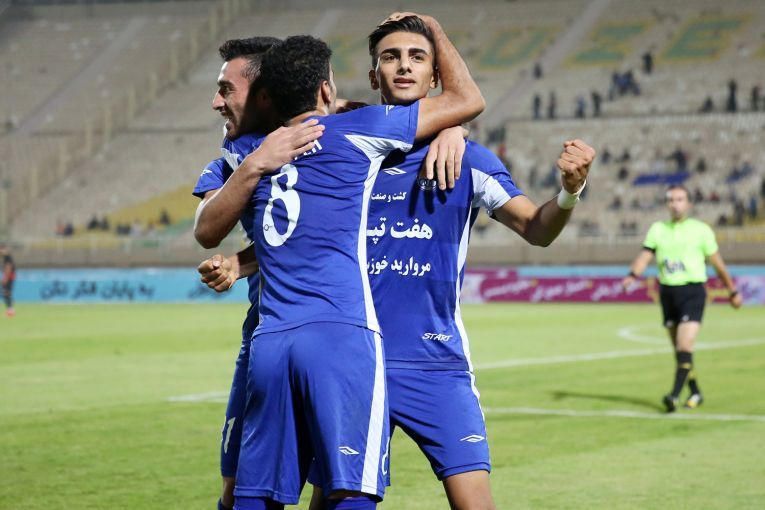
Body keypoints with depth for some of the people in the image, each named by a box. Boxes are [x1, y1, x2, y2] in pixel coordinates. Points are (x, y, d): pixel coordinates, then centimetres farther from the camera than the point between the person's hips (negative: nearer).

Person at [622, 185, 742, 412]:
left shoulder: (701, 230, 0)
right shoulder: (657, 229, 8)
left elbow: (717, 263, 7)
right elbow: (645, 256, -1)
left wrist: (733, 291, 13)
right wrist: (633, 275, -22)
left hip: (692, 293, -4)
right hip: (668, 292, 4)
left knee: (685, 347, -18)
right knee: (678, 350, 10)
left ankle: (674, 395, -25)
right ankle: (695, 393, 25)